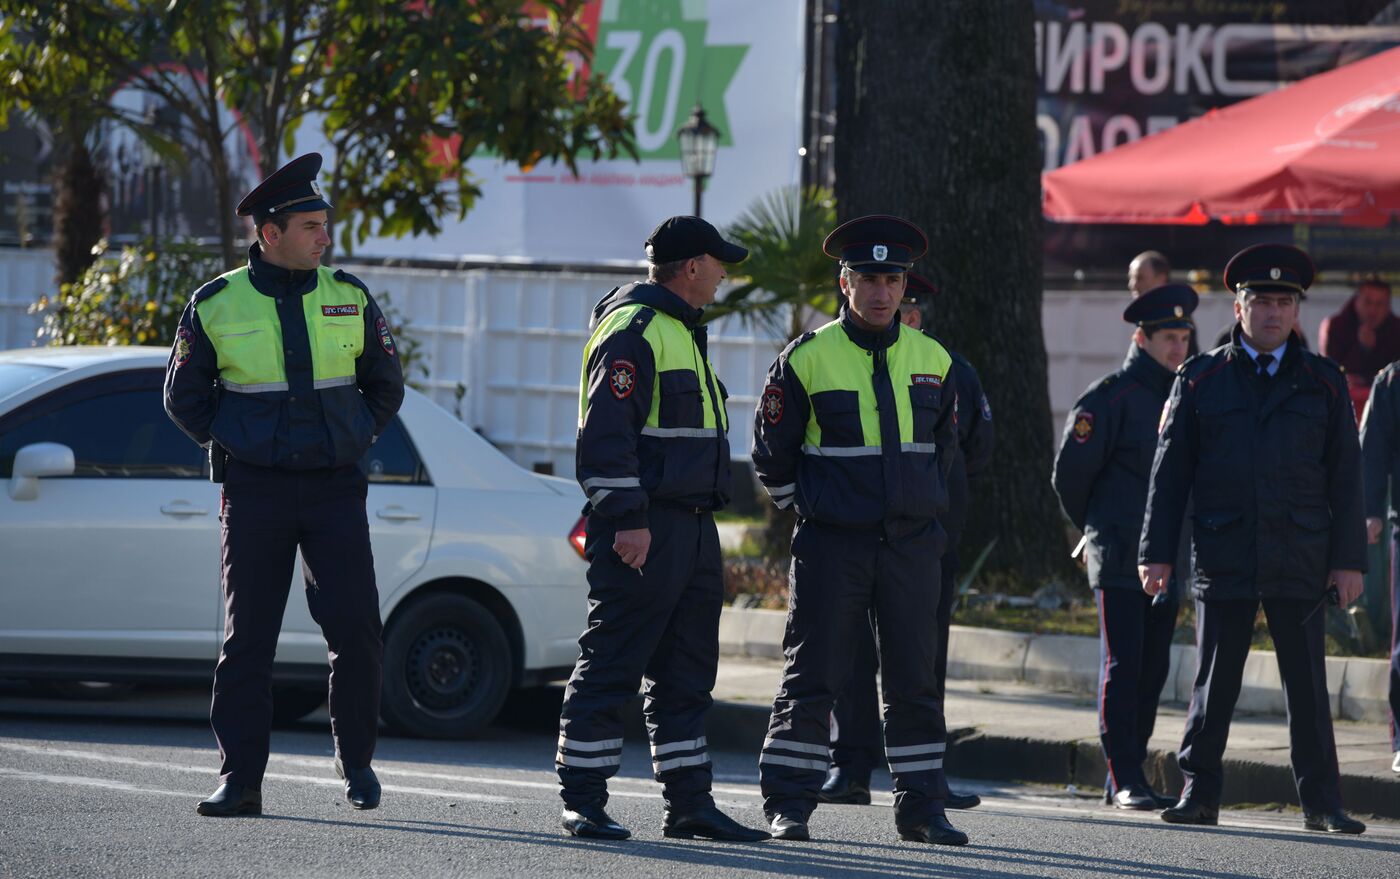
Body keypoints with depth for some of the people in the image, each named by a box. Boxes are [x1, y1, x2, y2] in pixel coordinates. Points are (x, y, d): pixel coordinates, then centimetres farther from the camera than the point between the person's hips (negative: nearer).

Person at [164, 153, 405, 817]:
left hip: (335, 487, 1)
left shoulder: (349, 298, 5)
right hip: (255, 489, -1)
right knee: (248, 638, 0)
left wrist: (356, 439, 6)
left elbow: (385, 384, 17)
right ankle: (240, 780, 5)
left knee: (356, 628, -7)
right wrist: (233, 442, 1)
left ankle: (356, 760, 12)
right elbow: (184, 395, 9)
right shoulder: (215, 306, -1)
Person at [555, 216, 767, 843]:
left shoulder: (681, 330, 21)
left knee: (687, 672, 10)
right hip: (641, 526, -10)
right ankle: (583, 802, -3)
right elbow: (606, 431, -19)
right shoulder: (632, 330, -12)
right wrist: (627, 519, -23)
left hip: (690, 526, 10)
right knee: (612, 665, -6)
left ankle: (688, 802, 14)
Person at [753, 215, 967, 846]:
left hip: (912, 544, 3)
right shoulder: (807, 359, -4)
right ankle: (787, 806, 4)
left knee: (914, 681, 6)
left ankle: (921, 808, 12)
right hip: (831, 545, -3)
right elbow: (771, 454, 4)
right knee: (813, 676, -2)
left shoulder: (932, 361, 7)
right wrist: (807, 508, 7)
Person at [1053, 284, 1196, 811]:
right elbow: (1070, 471, -5)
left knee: (1152, 669, 7)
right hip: (1119, 560, -6)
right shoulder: (1110, 397, -7)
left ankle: (1127, 779, 13)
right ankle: (1125, 781, -7)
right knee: (1123, 667, -7)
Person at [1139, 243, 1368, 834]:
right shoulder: (1200, 381, 6)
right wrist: (1157, 553, 0)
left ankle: (1322, 803, 8)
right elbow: (1170, 472, 6)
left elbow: (1345, 477, 7)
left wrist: (1348, 559, 1)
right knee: (1214, 682, 2)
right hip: (1224, 560, 0)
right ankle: (1199, 795, 10)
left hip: (1301, 560, 0)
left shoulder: (1323, 382, 8)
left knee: (1308, 684, 2)